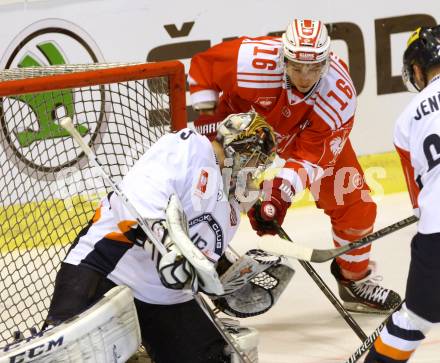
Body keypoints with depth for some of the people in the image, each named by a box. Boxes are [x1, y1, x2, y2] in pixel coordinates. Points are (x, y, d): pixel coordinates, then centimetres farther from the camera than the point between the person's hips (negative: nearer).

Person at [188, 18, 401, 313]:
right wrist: (207, 119, -19)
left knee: (356, 204, 0)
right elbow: (203, 64, -20)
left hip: (312, 132, 1)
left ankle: (356, 280, 25)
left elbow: (311, 155, -31)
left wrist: (280, 194, -44)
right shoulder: (254, 61, -40)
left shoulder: (339, 93, -34)